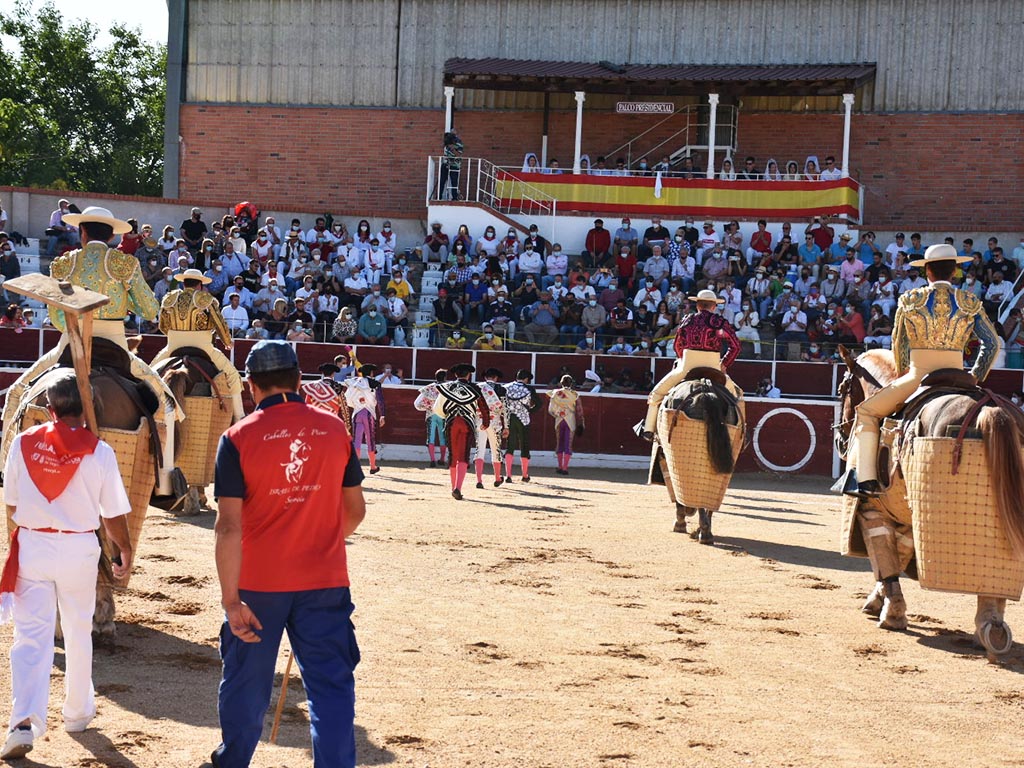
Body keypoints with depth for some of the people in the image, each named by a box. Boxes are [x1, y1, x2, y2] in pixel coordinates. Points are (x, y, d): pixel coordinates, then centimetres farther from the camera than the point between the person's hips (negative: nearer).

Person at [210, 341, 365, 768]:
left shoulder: (238, 438, -8)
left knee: (245, 682, 17)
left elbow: (229, 527, -13)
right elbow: (355, 511, 7)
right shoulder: (335, 430, 0)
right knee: (331, 685, 3)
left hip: (258, 585, -1)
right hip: (326, 583, 1)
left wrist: (230, 600, -13)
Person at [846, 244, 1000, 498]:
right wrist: (976, 378, 11)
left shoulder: (910, 300, 3)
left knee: (866, 412, 15)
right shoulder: (970, 303, 5)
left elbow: (898, 343, 13)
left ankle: (866, 479, 2)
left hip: (919, 377, -2)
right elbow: (992, 344, 4)